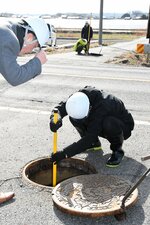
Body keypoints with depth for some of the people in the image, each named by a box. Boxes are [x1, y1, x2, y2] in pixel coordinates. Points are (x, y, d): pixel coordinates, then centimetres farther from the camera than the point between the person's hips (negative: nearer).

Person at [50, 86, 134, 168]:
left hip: (123, 127, -6)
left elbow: (90, 138, -41)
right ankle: (94, 143, 6)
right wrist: (55, 118, -45)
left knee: (108, 124, -40)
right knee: (74, 117, -16)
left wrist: (64, 153, -42)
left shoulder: (101, 106, -40)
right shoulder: (79, 96, -22)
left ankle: (117, 150, -10)